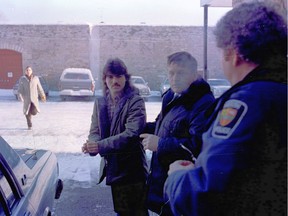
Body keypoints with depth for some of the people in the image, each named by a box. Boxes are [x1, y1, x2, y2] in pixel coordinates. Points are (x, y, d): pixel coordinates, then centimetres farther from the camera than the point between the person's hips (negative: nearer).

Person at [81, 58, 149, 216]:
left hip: (132, 170, -6)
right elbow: (95, 131, 3)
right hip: (113, 168, 6)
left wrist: (101, 146, -27)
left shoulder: (135, 101, -13)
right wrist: (92, 144, -20)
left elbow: (132, 134, -23)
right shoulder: (100, 103, 7)